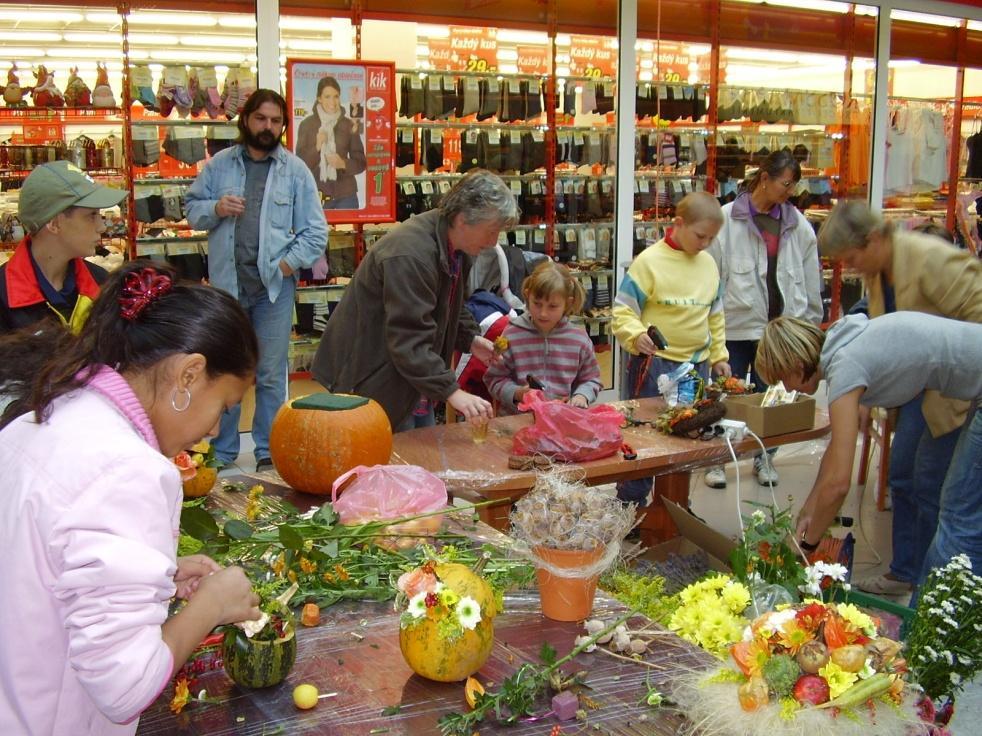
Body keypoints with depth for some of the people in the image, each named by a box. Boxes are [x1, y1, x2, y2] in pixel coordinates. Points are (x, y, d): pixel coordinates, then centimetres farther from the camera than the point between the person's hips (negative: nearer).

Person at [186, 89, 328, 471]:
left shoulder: (295, 170, 4)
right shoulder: (219, 165, 9)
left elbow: (315, 232, 2)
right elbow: (192, 210, 12)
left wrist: (288, 264, -9)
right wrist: (215, 209, -9)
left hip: (273, 285, -1)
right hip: (227, 282, 2)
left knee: (271, 375, 4)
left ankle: (269, 453, 14)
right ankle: (221, 453, 19)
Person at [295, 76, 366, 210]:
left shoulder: (348, 125, 3)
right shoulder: (306, 124, 1)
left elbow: (361, 163, 5)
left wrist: (343, 164, -15)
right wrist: (317, 147, -17)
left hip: (345, 195, 1)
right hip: (316, 195, -1)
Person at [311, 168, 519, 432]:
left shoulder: (456, 247, 2)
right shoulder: (410, 254, -29)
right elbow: (409, 338, -32)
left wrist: (470, 339, 2)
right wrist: (451, 392, -34)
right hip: (366, 378, -9)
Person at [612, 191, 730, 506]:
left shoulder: (709, 264, 8)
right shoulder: (649, 261, -11)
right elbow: (623, 309, -12)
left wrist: (718, 355, 17)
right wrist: (636, 335, -30)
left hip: (698, 364, 6)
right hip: (655, 364, -6)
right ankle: (630, 504, 13)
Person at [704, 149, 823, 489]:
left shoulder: (798, 225, 5)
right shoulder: (727, 220, -6)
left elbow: (811, 280, 9)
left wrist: (809, 321, 8)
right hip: (736, 325, -3)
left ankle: (764, 458, 28)